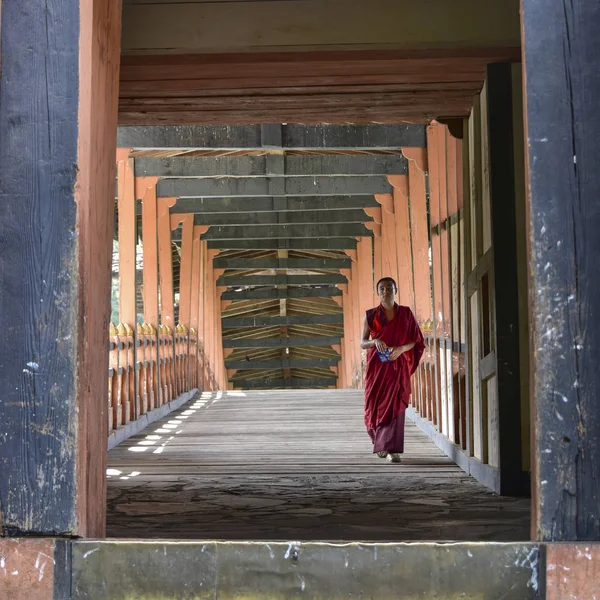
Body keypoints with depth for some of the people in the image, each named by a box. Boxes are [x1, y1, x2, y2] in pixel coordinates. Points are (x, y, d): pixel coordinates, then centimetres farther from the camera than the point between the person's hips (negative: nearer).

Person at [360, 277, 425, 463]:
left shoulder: (406, 313, 4)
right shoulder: (371, 315, 3)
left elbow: (415, 340, 5)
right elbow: (362, 343, 3)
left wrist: (401, 349, -14)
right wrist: (375, 341, -19)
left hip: (398, 366, -1)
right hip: (377, 366, 1)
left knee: (395, 405, -10)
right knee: (376, 404, 3)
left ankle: (392, 449, -11)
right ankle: (380, 442, 30)